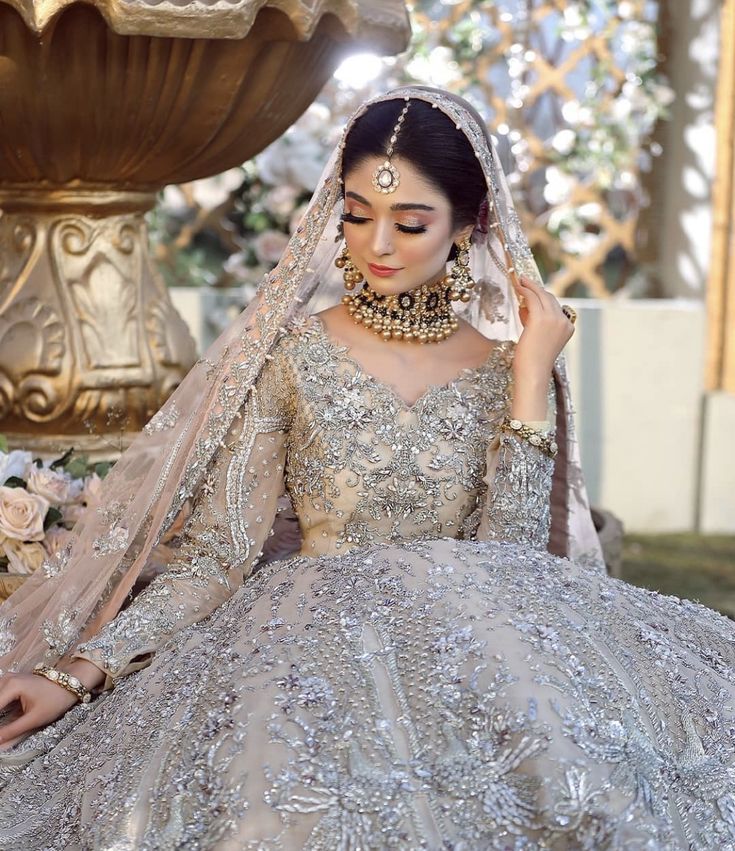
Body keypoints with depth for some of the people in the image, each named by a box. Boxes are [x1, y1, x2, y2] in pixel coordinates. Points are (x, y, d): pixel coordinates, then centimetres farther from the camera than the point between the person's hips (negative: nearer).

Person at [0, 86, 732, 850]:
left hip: (466, 651, 2)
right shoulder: (291, 352, 0)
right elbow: (214, 558, -1)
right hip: (311, 637, -2)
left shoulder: (506, 367, 6)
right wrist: (77, 671, -12)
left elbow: (508, 564, -5)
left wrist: (531, 381, -7)